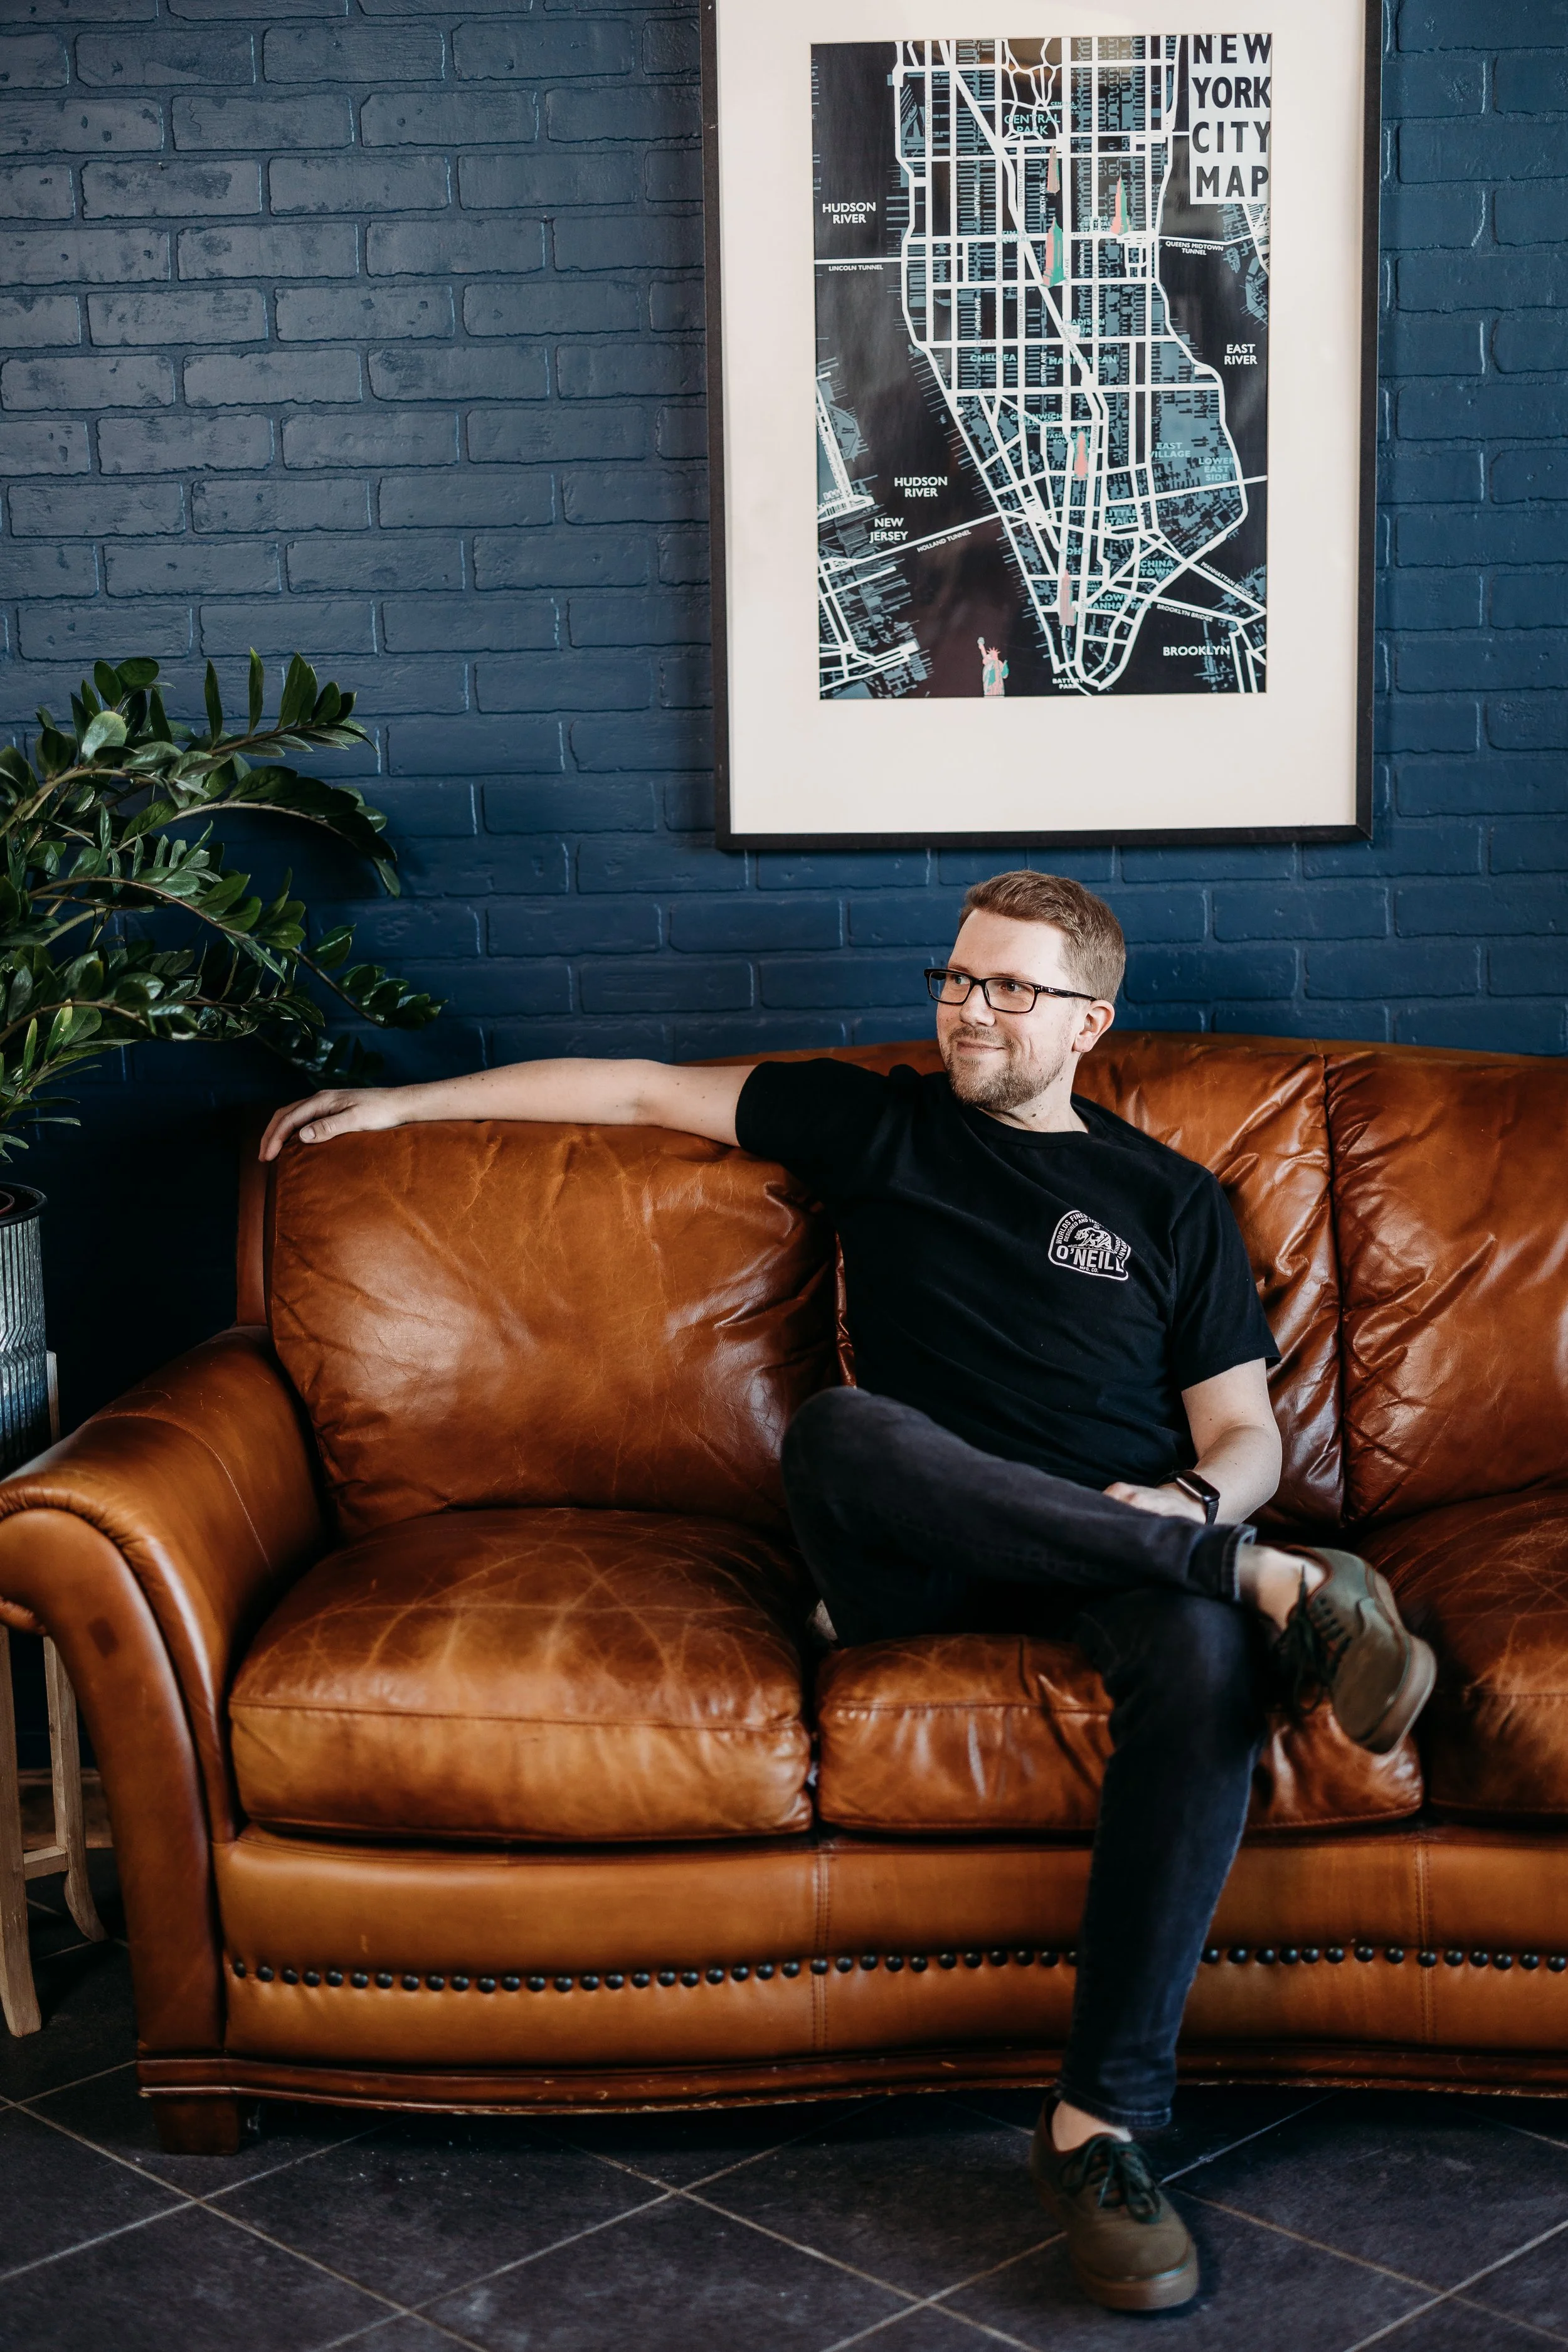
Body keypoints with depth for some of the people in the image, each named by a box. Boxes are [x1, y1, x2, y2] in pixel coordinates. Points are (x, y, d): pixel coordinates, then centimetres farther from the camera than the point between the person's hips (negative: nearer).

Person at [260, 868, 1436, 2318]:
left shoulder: (1172, 1204, 18)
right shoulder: (878, 1127, 20)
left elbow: (1247, 1438, 15)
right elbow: (644, 1090, 23)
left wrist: (1196, 1504, -9)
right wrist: (408, 1102, 22)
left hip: (1130, 1544, 0)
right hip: (922, 1555, 1)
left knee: (1205, 1658, -37)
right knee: (840, 1429, -36)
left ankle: (1103, 2124, -33)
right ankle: (1272, 1586, -31)